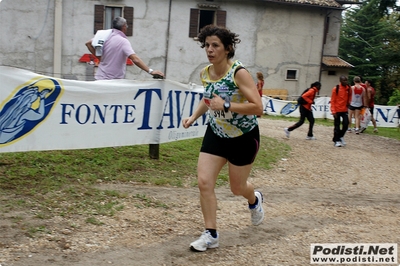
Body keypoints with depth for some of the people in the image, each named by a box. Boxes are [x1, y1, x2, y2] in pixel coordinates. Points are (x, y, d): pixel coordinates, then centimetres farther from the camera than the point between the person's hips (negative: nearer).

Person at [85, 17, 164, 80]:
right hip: (114, 80, -6)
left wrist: (98, 56, 16)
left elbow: (88, 43, 17)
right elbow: (135, 60, -26)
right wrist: (150, 71, -28)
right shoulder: (123, 41, -14)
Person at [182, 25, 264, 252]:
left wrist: (226, 106, -36)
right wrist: (193, 117, 4)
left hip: (244, 137, -5)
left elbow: (258, 108, -28)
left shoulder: (239, 73, -24)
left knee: (237, 187, 11)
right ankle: (211, 235, 7)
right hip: (216, 134, 5)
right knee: (204, 182, -7)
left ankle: (255, 200, 49)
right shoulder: (205, 73, -4)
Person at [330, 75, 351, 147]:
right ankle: (336, 140, 12)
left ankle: (340, 136, 22)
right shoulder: (336, 89, -10)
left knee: (346, 124, -2)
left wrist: (348, 103, 5)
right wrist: (333, 111, -14)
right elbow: (332, 101, -9)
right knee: (337, 126, 2)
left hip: (344, 110, 4)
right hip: (337, 110, -4)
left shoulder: (348, 88, 3)